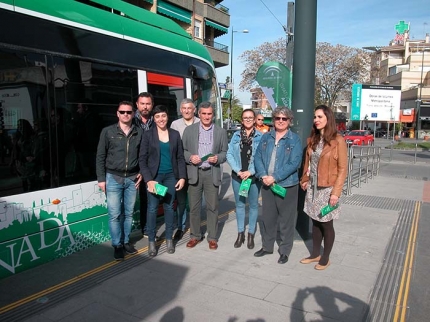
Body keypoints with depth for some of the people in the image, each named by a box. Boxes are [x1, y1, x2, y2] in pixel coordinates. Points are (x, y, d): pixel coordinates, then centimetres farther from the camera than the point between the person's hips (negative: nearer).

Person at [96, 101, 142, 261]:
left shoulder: (139, 132, 3)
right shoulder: (108, 131, -2)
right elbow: (100, 157, 0)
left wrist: (141, 173, 3)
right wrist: (101, 178, -4)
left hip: (132, 178, 2)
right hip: (113, 178, -2)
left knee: (128, 213, 11)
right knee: (114, 214, 0)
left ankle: (126, 241, 26)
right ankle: (117, 245, 15)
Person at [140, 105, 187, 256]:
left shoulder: (175, 134, 5)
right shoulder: (148, 135, -2)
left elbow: (180, 157, 7)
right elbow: (142, 159, -5)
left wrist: (182, 177, -2)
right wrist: (148, 179, -14)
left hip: (171, 176, 2)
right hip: (154, 176, -2)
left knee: (169, 207, 9)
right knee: (152, 208, 1)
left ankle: (169, 239, 22)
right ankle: (151, 241, 15)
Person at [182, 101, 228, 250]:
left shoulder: (221, 132, 6)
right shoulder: (189, 130, 5)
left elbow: (225, 152, 7)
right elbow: (182, 150, 6)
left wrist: (218, 158, -13)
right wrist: (190, 157, -13)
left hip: (212, 173, 0)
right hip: (194, 172, 0)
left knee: (212, 207, 5)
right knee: (194, 207, 7)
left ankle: (212, 237, 19)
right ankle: (195, 235, 23)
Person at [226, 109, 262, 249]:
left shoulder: (261, 136, -4)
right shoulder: (236, 135, 4)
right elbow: (229, 154, 0)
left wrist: (250, 172, -15)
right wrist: (238, 171, -12)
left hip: (254, 176, -2)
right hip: (237, 175, 2)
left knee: (253, 205, 8)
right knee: (239, 204, 11)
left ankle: (251, 234, 22)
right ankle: (240, 233, 24)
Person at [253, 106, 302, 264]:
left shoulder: (295, 139, -6)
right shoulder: (266, 137, 7)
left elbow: (294, 163, -14)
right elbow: (258, 157, 3)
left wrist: (275, 177, -20)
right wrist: (263, 176, -14)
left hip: (287, 185, -4)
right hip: (266, 184, 4)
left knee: (286, 219, 6)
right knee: (267, 217, 15)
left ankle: (285, 250, 22)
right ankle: (267, 246, 32)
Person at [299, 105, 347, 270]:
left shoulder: (338, 140, -11)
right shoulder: (312, 140, 6)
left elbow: (342, 168, -12)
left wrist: (336, 192, -15)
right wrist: (304, 180, 5)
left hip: (327, 189, -5)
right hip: (312, 188, 5)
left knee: (326, 224, 7)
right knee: (315, 222, 14)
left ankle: (325, 258, 23)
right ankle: (315, 254, 29)